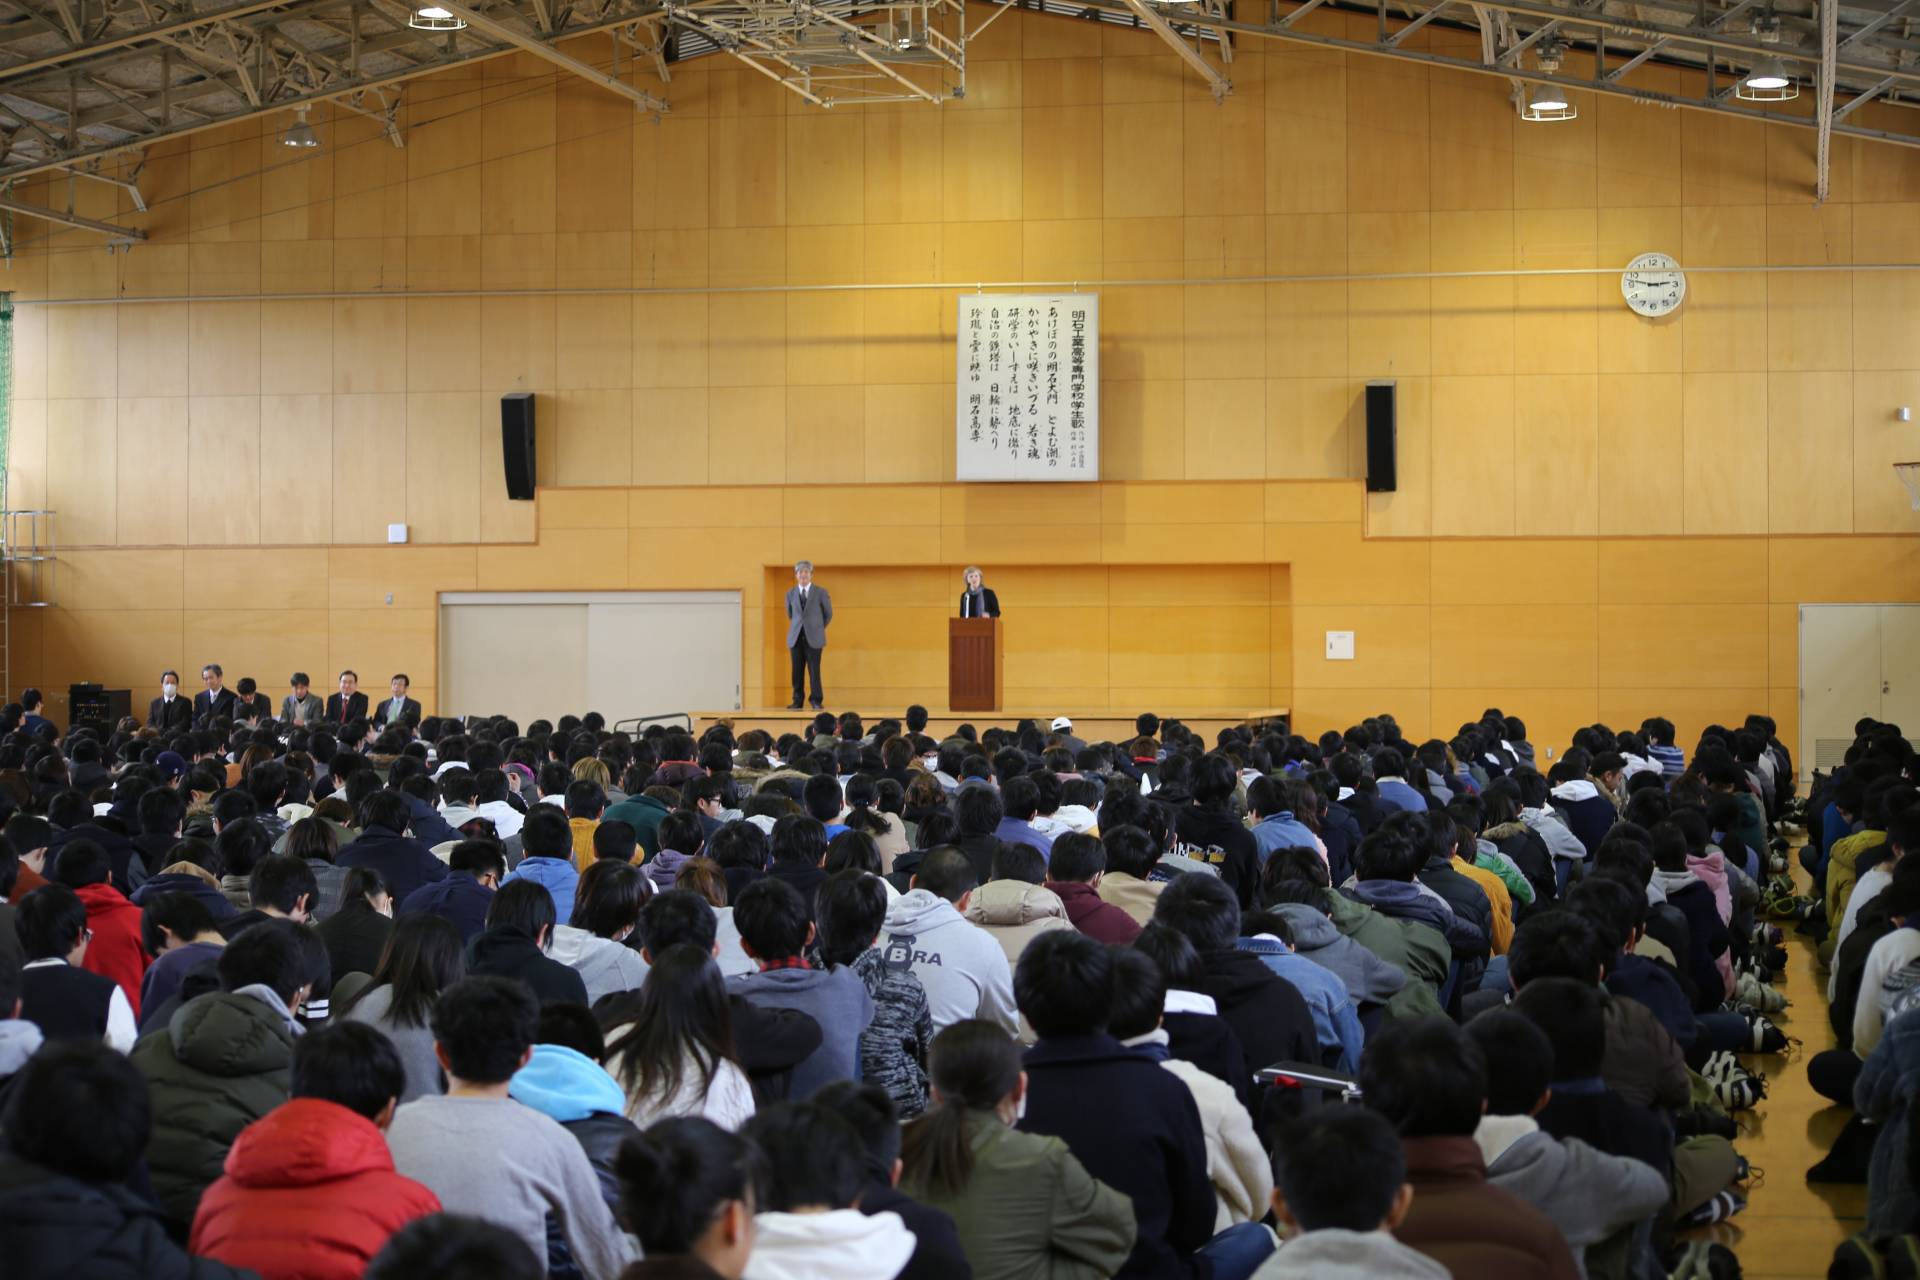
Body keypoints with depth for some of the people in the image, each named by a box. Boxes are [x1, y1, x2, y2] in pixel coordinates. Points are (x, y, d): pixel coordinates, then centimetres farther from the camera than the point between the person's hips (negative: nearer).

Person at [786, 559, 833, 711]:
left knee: (814, 671, -4)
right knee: (797, 671, 2)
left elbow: (828, 614, 10)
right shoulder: (790, 593, 9)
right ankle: (797, 701, 8)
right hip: (796, 637, 2)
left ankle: (816, 702, 2)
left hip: (813, 638, -2)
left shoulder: (820, 592, 1)